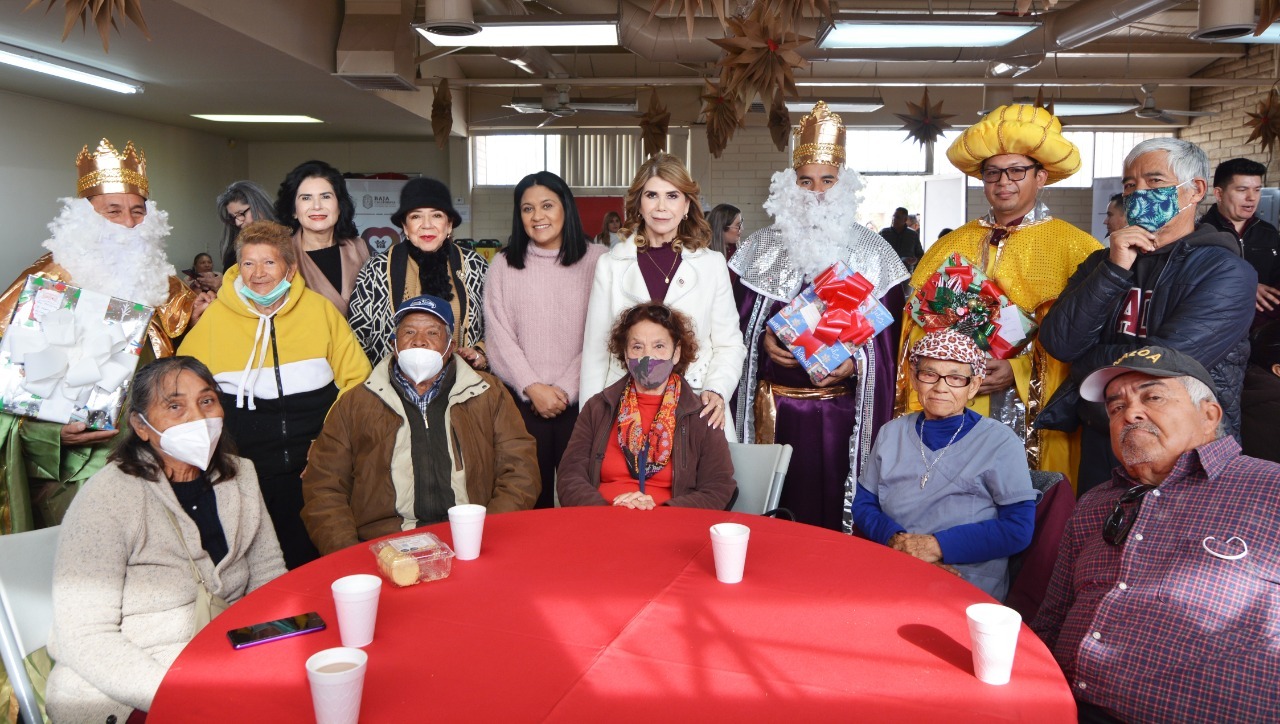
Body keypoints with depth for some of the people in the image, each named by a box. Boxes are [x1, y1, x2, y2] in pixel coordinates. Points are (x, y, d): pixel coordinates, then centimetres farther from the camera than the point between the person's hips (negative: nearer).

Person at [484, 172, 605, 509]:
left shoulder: (596, 260, 2)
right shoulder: (504, 265, 9)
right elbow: (499, 336, 3)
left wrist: (567, 388, -8)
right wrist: (533, 387, -8)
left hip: (580, 399, -1)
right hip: (523, 401, 2)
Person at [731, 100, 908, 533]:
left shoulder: (871, 252, 4)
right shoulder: (762, 247, 8)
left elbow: (888, 332, 3)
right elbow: (740, 318, 10)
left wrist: (857, 361, -14)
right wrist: (762, 340, -10)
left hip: (840, 408, -1)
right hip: (775, 405, 1)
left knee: (833, 504, 2)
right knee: (776, 503, 5)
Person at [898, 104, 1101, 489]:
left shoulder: (1073, 247, 1)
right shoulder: (953, 245, 11)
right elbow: (918, 322, 8)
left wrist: (1021, 370, -16)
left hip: (1036, 421, -2)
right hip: (955, 411, 3)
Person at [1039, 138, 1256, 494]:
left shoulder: (1228, 273, -11)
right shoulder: (1102, 262, 5)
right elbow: (1057, 342, -10)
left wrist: (1084, 360, -6)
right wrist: (1114, 271, -17)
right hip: (1099, 449, 5)